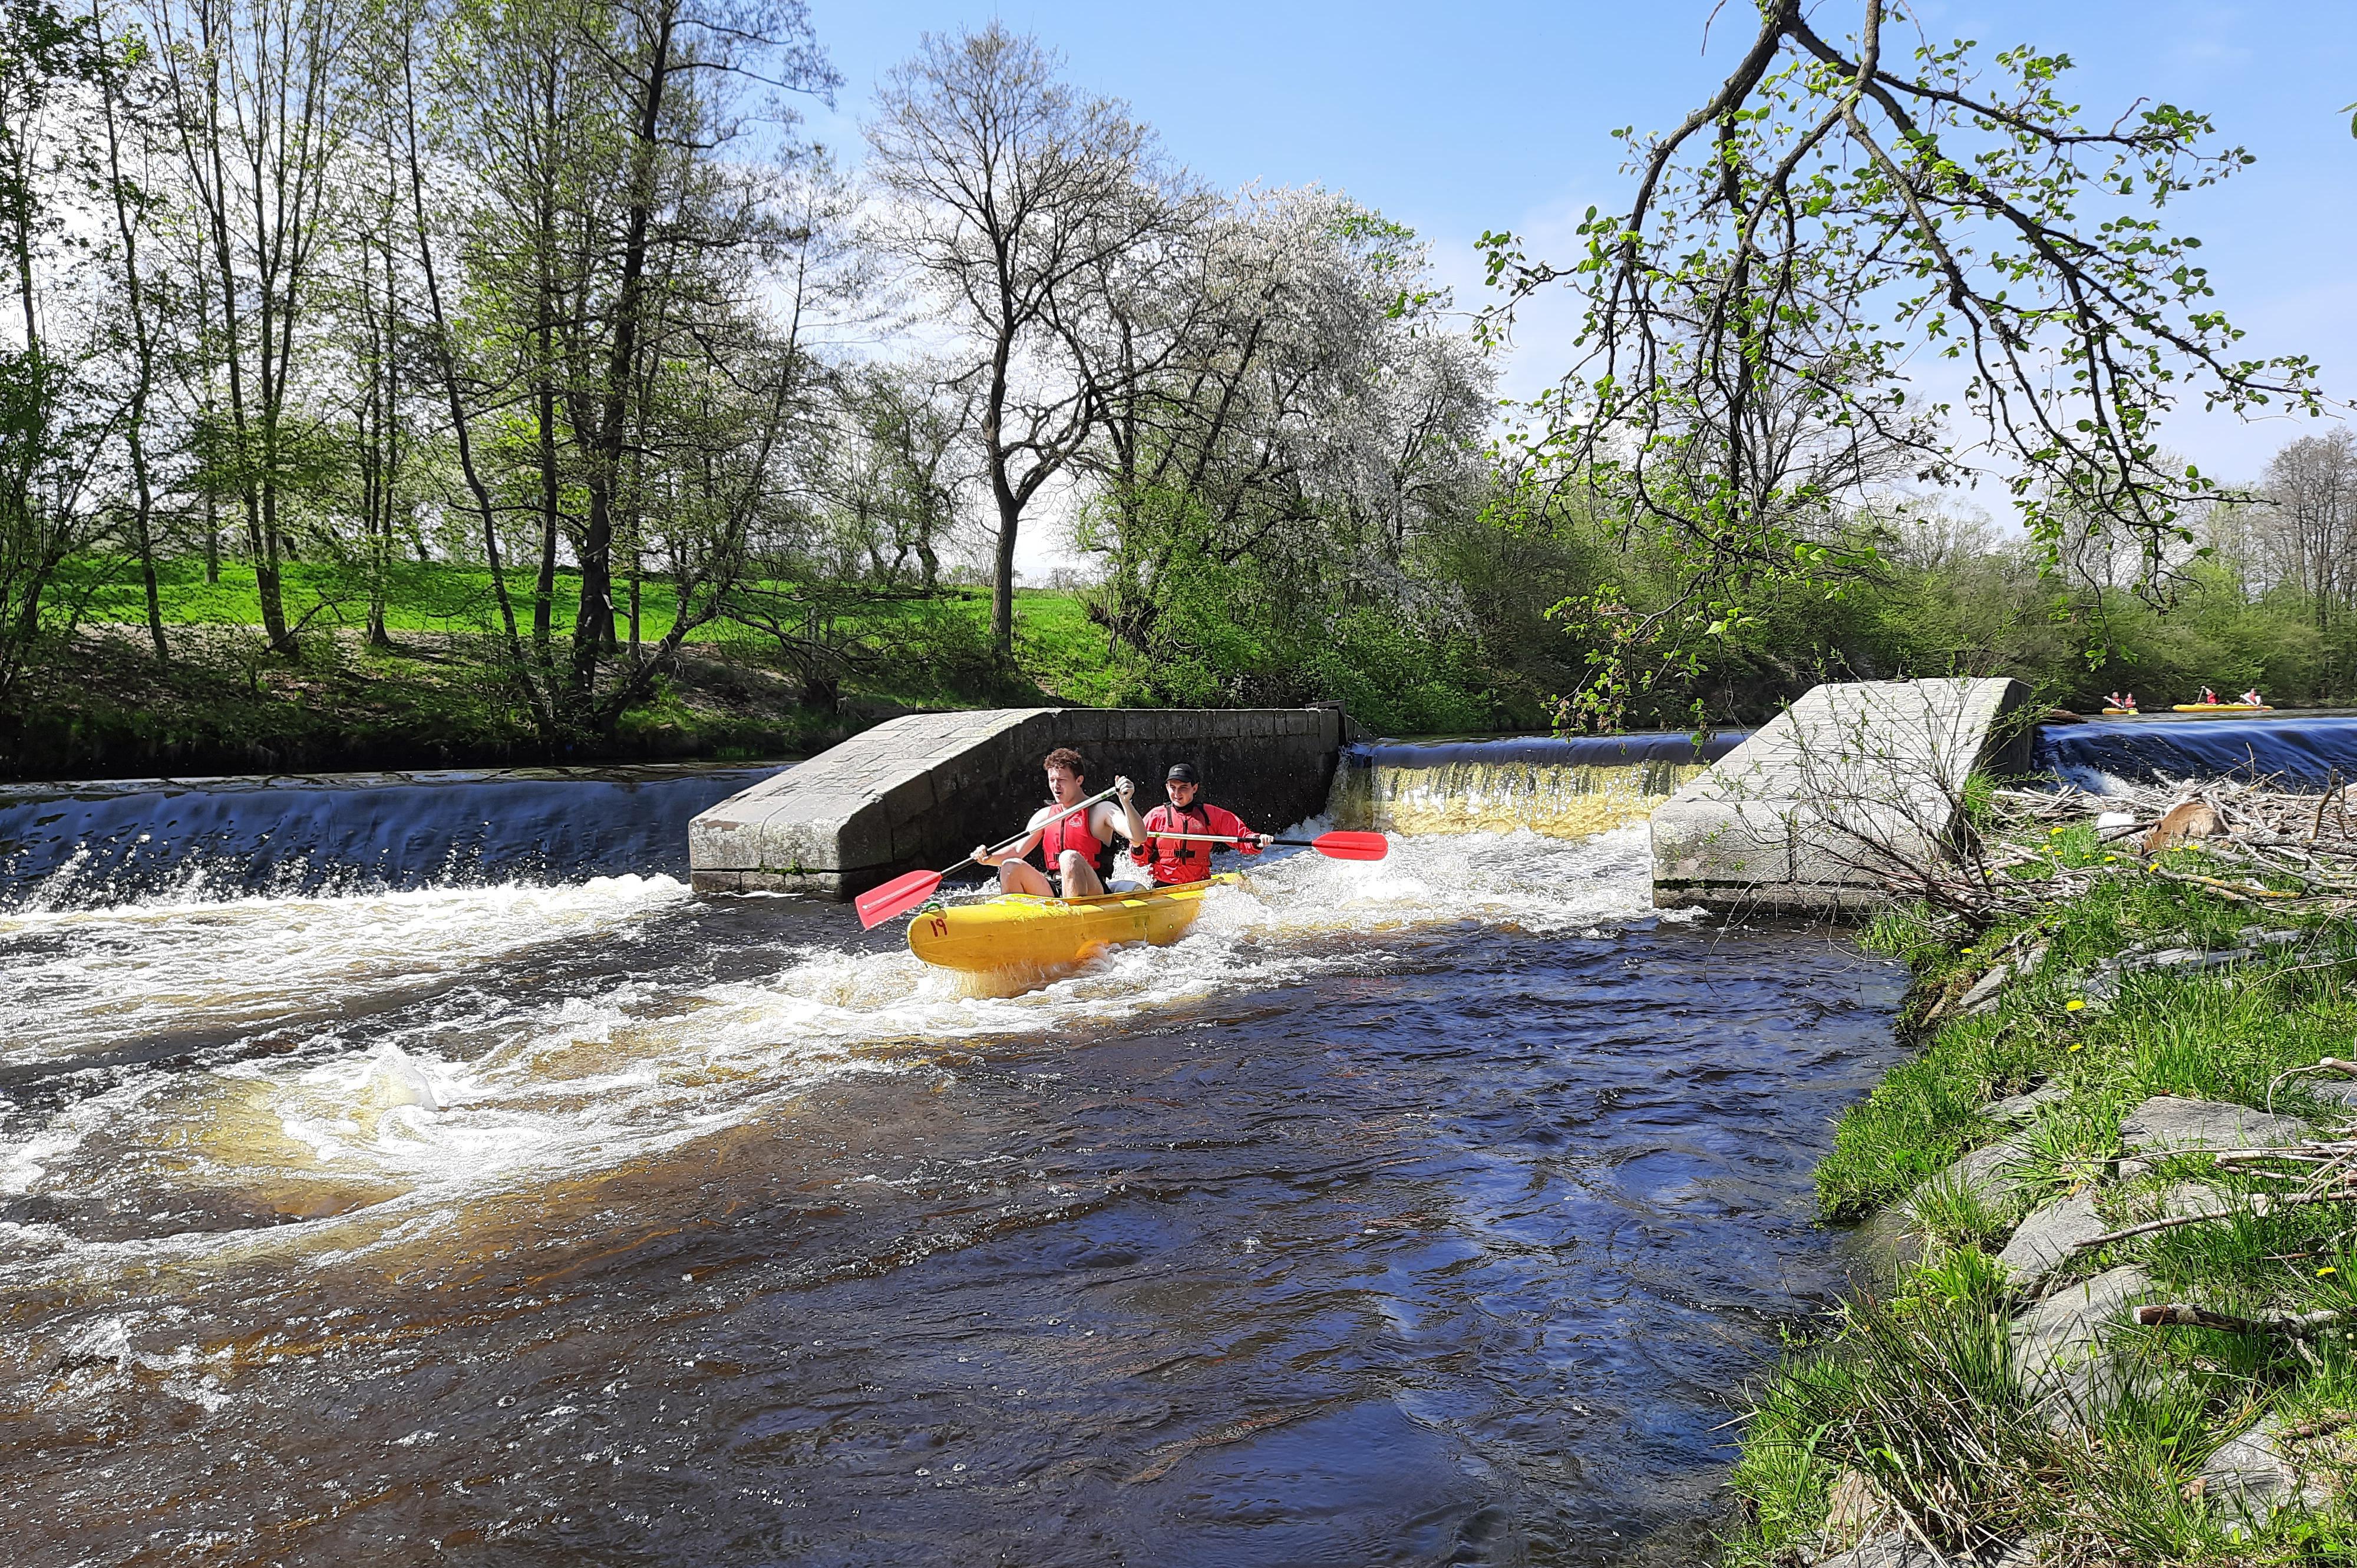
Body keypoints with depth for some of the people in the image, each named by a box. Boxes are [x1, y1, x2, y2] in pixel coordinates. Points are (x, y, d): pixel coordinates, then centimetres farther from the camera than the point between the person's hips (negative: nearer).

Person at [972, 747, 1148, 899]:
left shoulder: (1102, 810, 0)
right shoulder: (1044, 815, 17)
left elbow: (1139, 837, -15)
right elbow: (1017, 852, 13)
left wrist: (1126, 802, -30)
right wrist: (990, 858, -7)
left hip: (1091, 894, -5)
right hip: (1052, 893, 5)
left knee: (1070, 858, -33)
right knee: (1010, 867, -16)